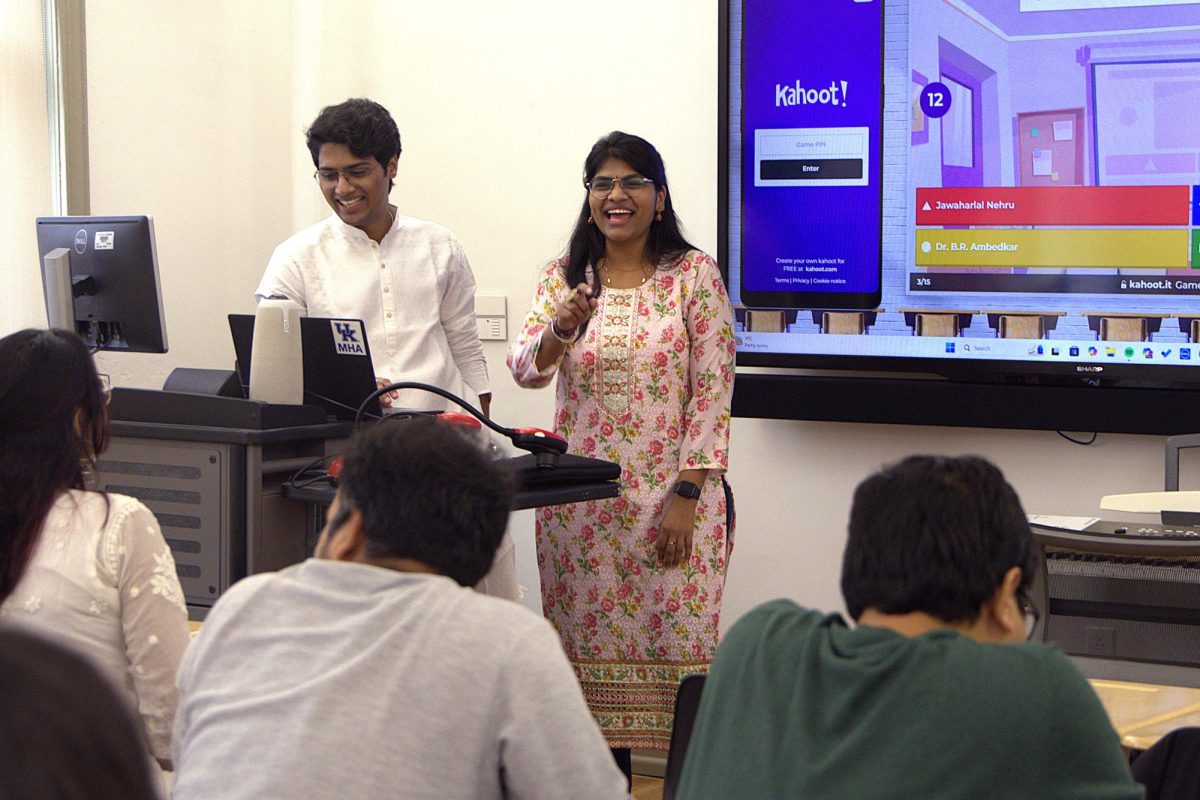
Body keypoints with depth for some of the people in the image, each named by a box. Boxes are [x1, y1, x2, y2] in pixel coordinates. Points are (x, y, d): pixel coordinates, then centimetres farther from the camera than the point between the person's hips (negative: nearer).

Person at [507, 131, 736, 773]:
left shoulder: (694, 274, 0)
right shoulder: (564, 278, 10)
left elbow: (712, 390, -3)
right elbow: (523, 368, -1)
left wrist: (687, 495, -10)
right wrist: (559, 332, -23)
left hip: (669, 497, -3)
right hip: (582, 498, 3)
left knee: (672, 645, -5)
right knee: (590, 646, 4)